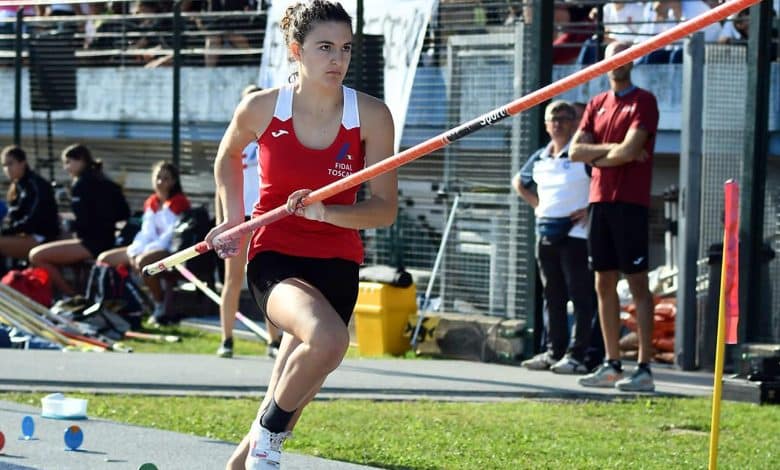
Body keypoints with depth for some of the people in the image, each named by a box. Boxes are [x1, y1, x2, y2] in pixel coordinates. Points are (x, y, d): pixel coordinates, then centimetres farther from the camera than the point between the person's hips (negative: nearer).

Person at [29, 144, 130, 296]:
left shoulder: (81, 184, -11)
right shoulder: (100, 181, 14)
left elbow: (83, 222, -17)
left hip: (92, 244, -10)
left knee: (36, 256, -13)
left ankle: (71, 295, -8)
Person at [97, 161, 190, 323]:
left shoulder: (179, 202, -7)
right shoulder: (151, 203, 15)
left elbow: (172, 234, -16)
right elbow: (146, 232, 10)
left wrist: (148, 250, -22)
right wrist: (134, 250, -9)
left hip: (171, 249, -9)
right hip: (151, 247, 9)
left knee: (143, 261, -41)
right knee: (104, 258, 2)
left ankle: (161, 308, -27)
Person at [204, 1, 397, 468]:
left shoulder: (371, 115, -6)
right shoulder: (262, 108, -6)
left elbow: (385, 209, -6)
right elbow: (228, 156, 17)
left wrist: (324, 212, -22)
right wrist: (233, 221, 9)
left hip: (336, 263, 3)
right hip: (275, 255, -2)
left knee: (290, 398, 7)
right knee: (328, 338, -34)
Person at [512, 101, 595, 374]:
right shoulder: (540, 158, 13)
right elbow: (519, 182, 31)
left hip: (575, 233, -7)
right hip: (546, 232, 7)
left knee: (580, 296, -6)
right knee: (553, 296, 11)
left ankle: (577, 355, -8)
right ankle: (554, 351, 17)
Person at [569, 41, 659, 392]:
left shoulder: (643, 101, -3)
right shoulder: (597, 104, 17)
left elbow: (630, 150, -15)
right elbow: (575, 151, 7)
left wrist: (597, 155, -1)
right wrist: (611, 148, -6)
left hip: (630, 202, -7)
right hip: (599, 201, 7)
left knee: (638, 284, -8)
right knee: (604, 285, 8)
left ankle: (644, 368, -10)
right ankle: (612, 365, 14)